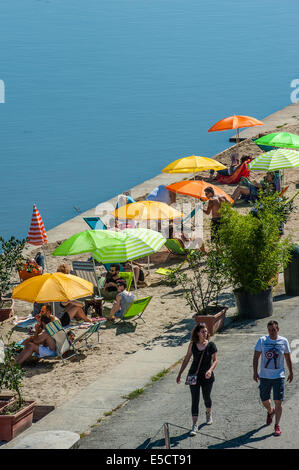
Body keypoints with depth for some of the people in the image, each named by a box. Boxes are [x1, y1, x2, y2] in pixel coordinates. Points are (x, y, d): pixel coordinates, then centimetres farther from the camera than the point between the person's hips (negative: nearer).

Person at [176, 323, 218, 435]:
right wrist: (180, 374, 9)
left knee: (206, 398, 16)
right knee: (195, 400, -3)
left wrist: (210, 370, -28)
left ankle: (208, 413, 48)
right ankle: (194, 425, -3)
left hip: (207, 376, -1)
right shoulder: (192, 344, -1)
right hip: (194, 375, 1)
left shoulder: (211, 345, -7)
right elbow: (187, 359, 8)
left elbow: (215, 360, -8)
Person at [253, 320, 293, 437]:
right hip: (264, 376, 1)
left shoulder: (283, 341, -2)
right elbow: (256, 357, -1)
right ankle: (270, 411, 45)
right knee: (264, 400, 11)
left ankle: (277, 426, 4)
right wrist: (255, 372, -10)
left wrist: (291, 373, 13)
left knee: (278, 401, -6)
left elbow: (288, 358, 9)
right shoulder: (262, 340, -3)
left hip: (279, 376, -1)